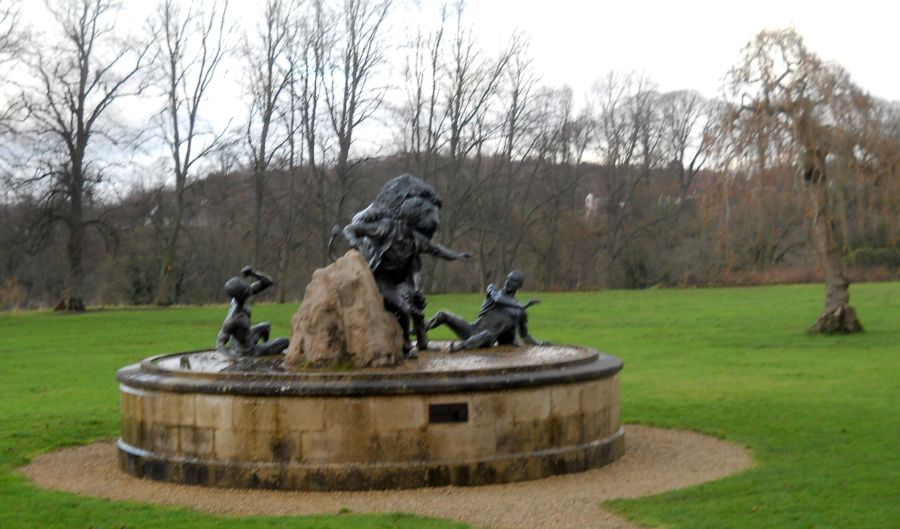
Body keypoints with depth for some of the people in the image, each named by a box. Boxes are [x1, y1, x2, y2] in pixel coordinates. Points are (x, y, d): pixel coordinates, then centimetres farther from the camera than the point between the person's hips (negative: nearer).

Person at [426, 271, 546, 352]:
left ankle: (460, 347, -59)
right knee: (443, 316, -15)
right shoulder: (493, 289, 13)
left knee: (489, 334, -41)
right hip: (472, 330, 2)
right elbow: (498, 298, -11)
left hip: (485, 340, -2)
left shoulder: (521, 312, 13)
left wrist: (539, 344, 2)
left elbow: (525, 336, 20)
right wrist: (523, 306, -18)